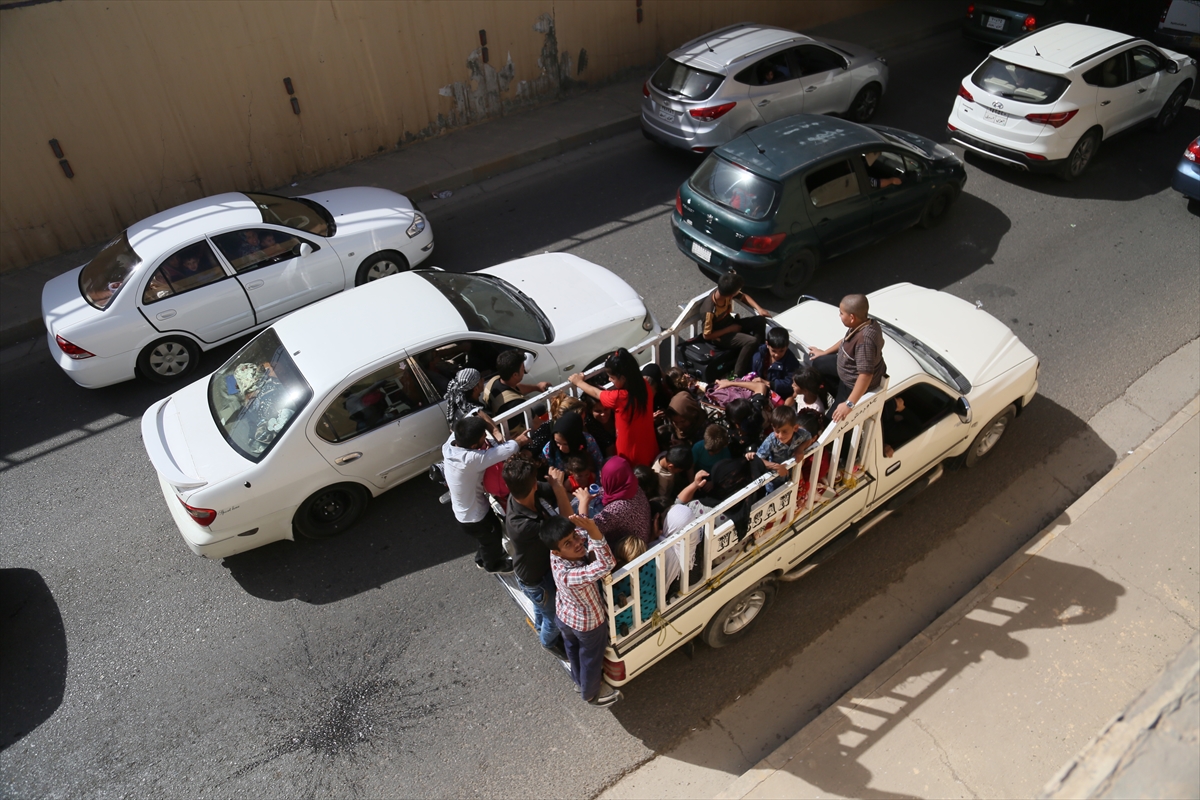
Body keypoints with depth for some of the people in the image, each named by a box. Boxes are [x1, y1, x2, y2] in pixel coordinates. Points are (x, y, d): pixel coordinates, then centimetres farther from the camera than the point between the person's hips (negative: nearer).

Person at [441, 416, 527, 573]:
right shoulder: (470, 459, -43)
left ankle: (482, 559, 59)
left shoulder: (450, 445, -21)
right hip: (473, 516, -6)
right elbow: (507, 450, -36)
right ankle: (493, 565, 53)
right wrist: (518, 441, -15)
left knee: (487, 537, 33)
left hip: (464, 509, 7)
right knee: (492, 539, 24)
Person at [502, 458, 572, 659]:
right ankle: (549, 641, 56)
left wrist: (558, 485, -33)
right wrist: (558, 485, -42)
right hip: (534, 579, -6)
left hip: (540, 566, 7)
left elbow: (559, 494, -13)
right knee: (555, 614, 24)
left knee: (540, 606, 37)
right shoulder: (521, 526, -48)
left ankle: (541, 628, 68)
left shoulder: (518, 494, -26)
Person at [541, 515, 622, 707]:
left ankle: (579, 680, 64)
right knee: (591, 658, 26)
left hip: (563, 616, 6)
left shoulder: (558, 556, -26)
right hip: (588, 623, -6)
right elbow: (606, 565, -58)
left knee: (573, 650, 34)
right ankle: (590, 693, 55)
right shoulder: (569, 576, -48)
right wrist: (594, 532, -64)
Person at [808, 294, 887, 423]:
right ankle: (839, 396, 34)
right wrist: (824, 352, 22)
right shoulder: (864, 323, -13)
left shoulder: (865, 339, -43)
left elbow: (866, 375, -41)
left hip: (854, 383, -9)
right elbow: (846, 341, 9)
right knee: (818, 363, 24)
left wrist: (849, 404, -38)